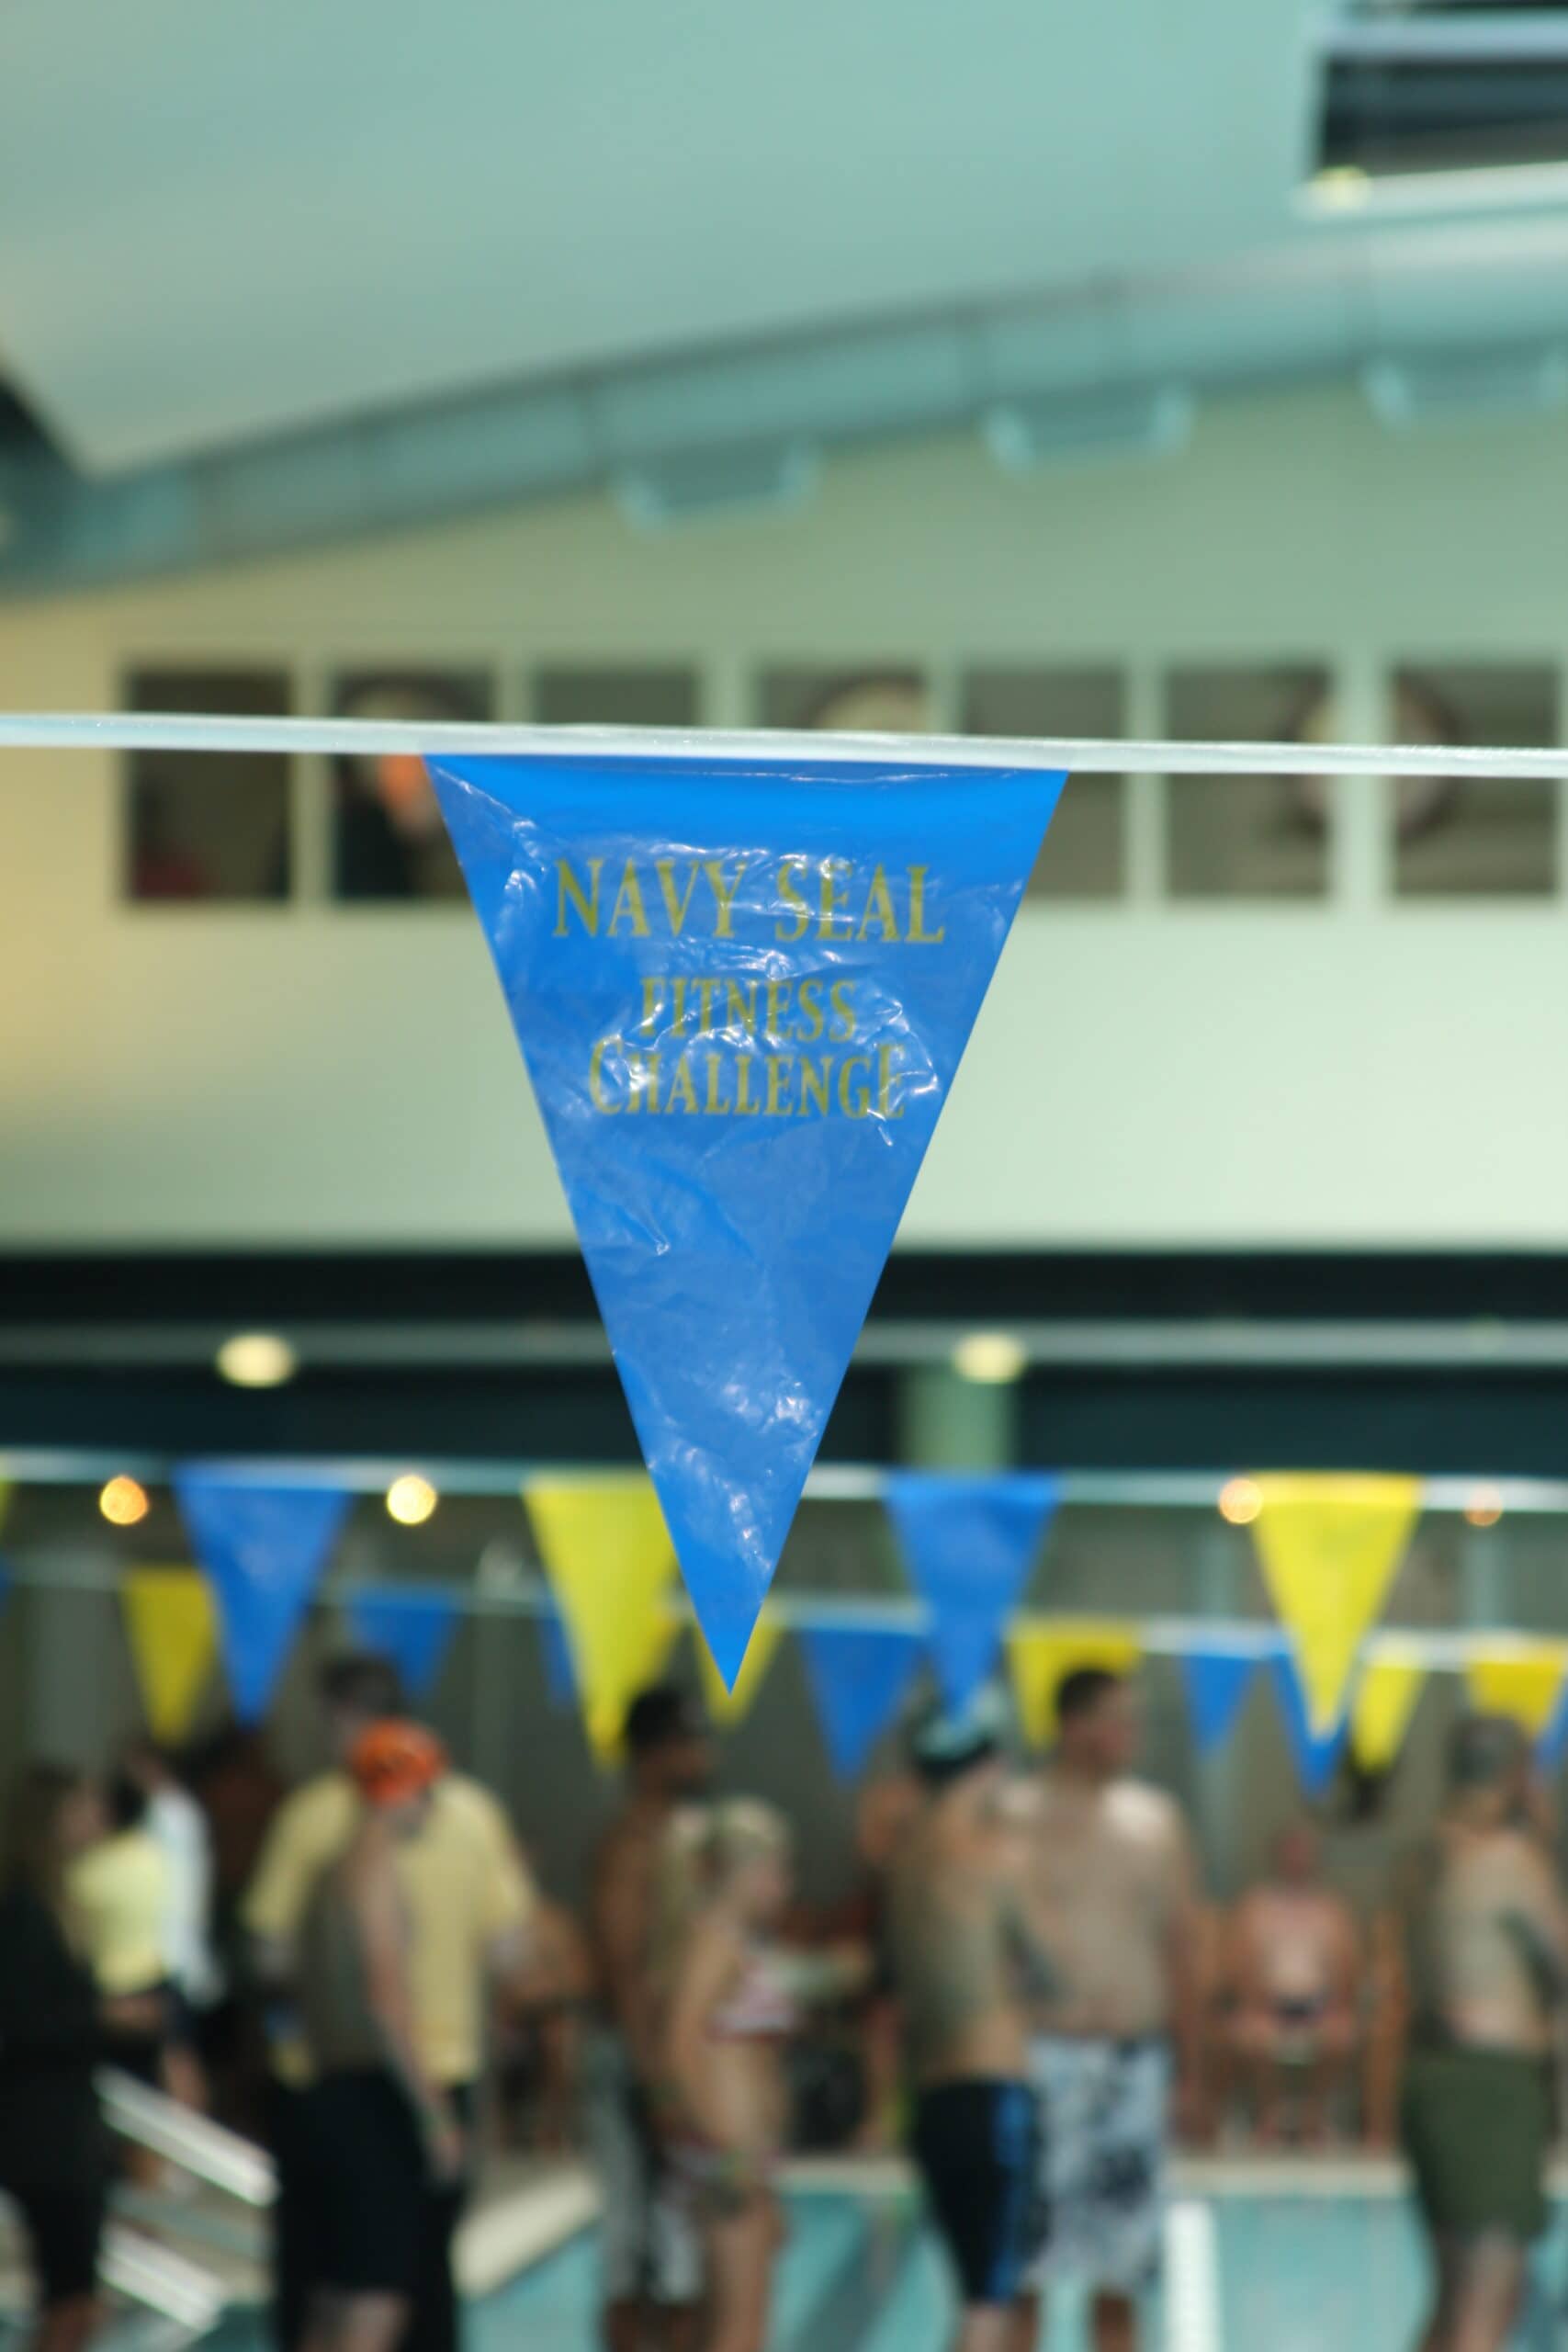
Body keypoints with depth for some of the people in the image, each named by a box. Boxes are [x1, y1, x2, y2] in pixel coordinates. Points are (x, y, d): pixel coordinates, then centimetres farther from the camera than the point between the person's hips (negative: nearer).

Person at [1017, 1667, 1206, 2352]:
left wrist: (1190, 2070, 12)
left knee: (1122, 2269, 8)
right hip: (1042, 2058, -4)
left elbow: (1181, 1952, 14)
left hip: (1134, 2062, 4)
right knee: (1023, 2267, -4)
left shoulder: (1157, 1821, 10)